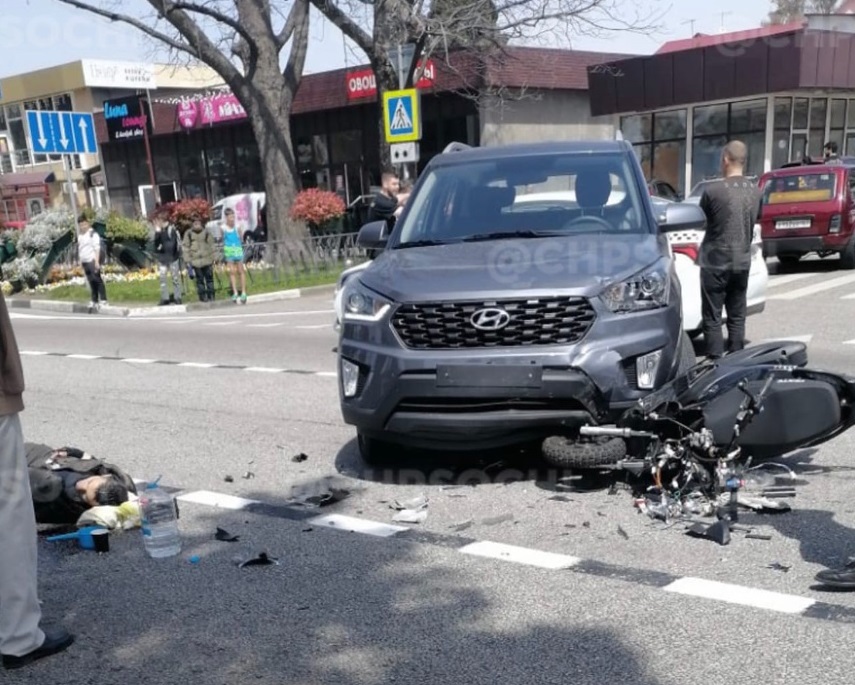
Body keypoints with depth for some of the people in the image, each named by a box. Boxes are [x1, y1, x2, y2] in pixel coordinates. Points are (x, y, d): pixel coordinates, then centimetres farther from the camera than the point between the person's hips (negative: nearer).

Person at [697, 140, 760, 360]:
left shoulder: (713, 190, -14)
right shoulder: (755, 191, 3)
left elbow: (702, 217, 0)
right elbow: (756, 219, 13)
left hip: (716, 262, -5)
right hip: (742, 262, 5)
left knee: (712, 317, 2)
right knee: (737, 317, 12)